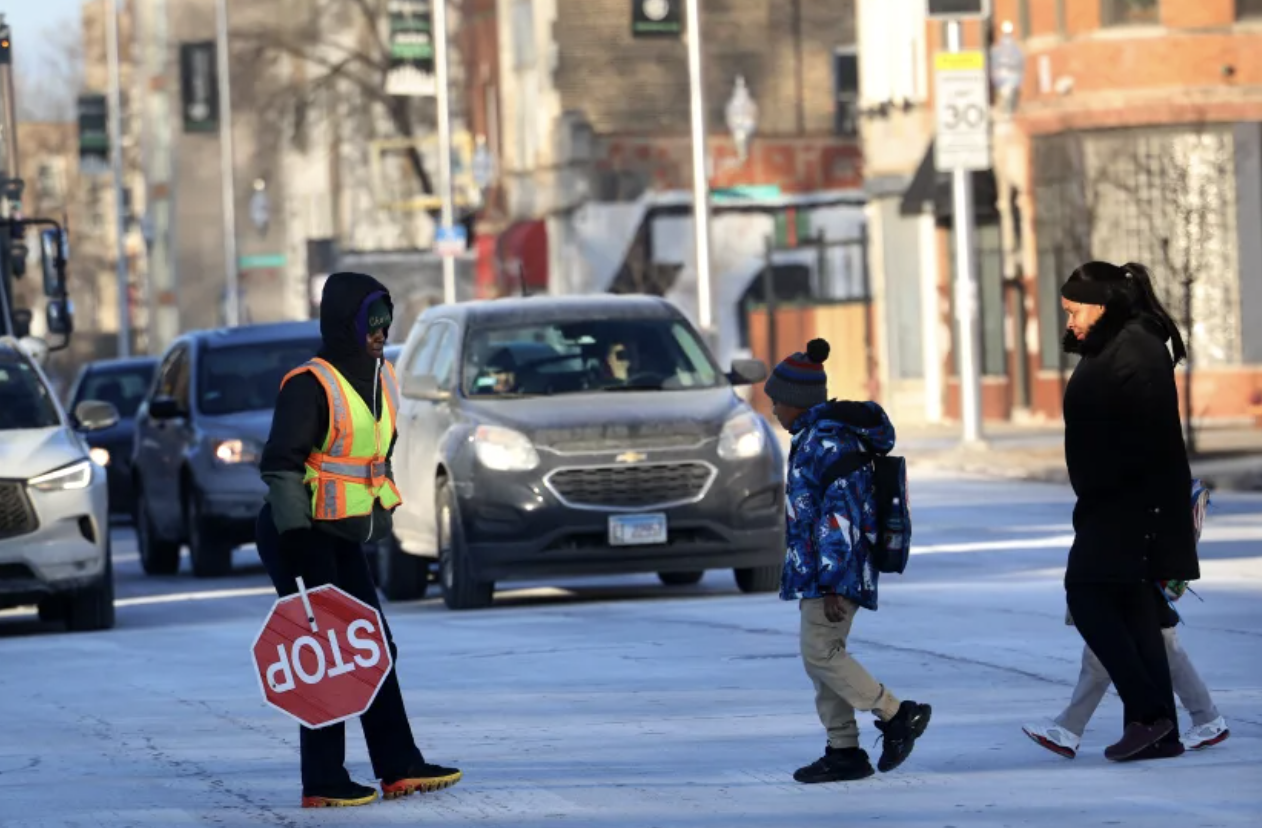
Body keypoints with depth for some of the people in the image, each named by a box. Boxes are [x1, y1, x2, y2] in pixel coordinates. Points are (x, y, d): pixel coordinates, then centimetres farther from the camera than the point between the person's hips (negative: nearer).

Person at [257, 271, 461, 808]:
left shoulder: (382, 380, 9)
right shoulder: (310, 385, -17)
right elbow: (281, 466, -20)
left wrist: (381, 518, 19)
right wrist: (295, 540, -23)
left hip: (344, 538, 9)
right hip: (301, 536, -9)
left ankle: (399, 767, 14)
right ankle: (323, 783, -4)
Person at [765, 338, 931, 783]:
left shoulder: (828, 441, -16)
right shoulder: (817, 436, 17)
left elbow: (840, 514, -22)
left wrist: (832, 582, -23)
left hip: (833, 568, -10)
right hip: (817, 569, 10)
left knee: (821, 653, -13)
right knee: (822, 656, 8)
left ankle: (897, 715, -6)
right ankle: (843, 751, 9)